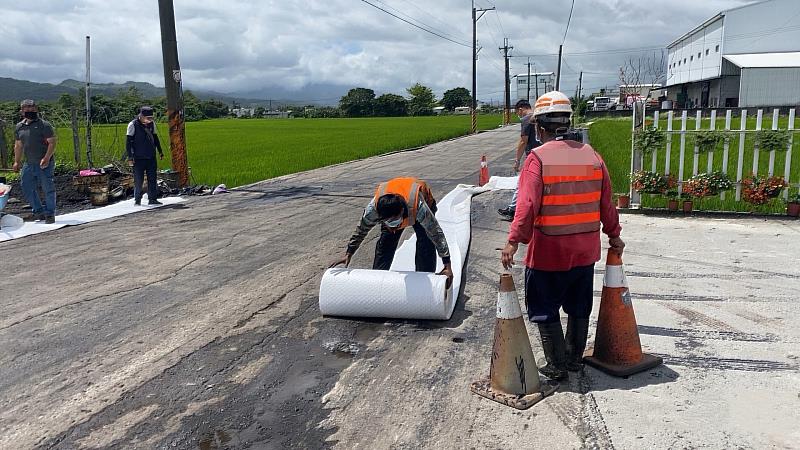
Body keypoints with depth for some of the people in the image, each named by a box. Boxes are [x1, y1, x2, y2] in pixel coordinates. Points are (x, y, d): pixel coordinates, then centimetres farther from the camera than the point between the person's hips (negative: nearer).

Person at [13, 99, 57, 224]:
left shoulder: (44, 125, -6)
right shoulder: (19, 127, 12)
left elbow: (52, 143, -10)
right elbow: (18, 146, 20)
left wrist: (46, 158, -19)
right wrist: (17, 161, 14)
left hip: (45, 163, -6)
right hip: (29, 164, 6)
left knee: (48, 189, -3)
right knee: (27, 188, 8)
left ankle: (50, 214, 8)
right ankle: (39, 211, 21)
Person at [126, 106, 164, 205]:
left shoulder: (152, 124, 7)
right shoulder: (133, 125, -8)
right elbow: (128, 142, -6)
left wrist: (160, 151, 20)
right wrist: (130, 157, -10)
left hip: (151, 157, 4)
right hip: (138, 158, -4)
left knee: (152, 179, 4)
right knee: (138, 180, 0)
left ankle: (152, 199, 10)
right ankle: (137, 200, 11)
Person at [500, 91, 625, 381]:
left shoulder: (538, 158, -15)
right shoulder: (591, 155, 1)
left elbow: (527, 204, -23)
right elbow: (606, 202, 7)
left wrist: (514, 240, -22)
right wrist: (614, 235, 16)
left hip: (548, 251, -5)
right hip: (586, 250, 6)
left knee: (545, 310, 9)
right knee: (579, 309, 20)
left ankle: (557, 366, 15)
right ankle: (575, 358, 33)